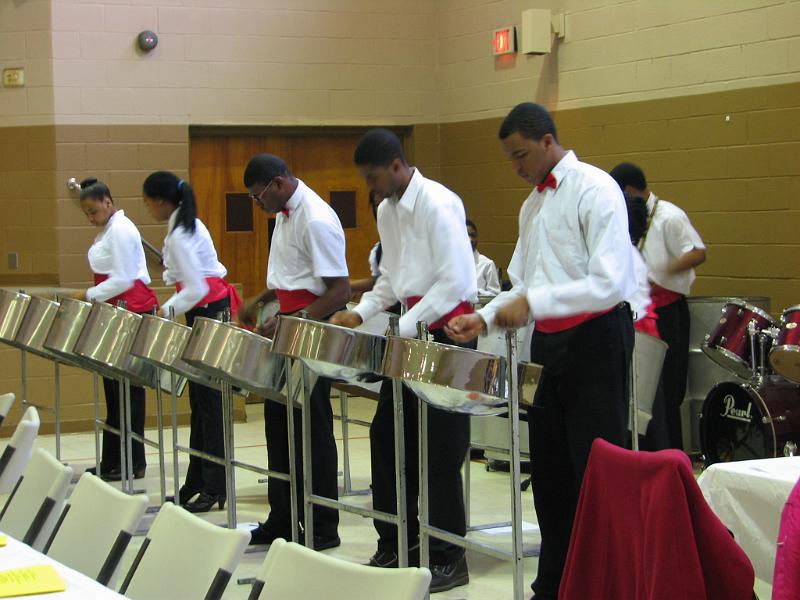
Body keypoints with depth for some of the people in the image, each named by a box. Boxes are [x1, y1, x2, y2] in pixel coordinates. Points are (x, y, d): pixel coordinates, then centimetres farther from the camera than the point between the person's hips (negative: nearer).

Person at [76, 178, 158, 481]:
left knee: (127, 387, -8)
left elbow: (123, 279, -18)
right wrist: (94, 296, 11)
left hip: (132, 310, -10)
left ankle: (132, 463, -4)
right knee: (114, 386, 11)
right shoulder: (108, 230, 18)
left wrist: (90, 295, -14)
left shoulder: (120, 231, -13)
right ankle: (113, 461, 16)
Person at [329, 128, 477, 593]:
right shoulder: (387, 211, 11)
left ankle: (449, 558, 4)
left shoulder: (437, 205, -16)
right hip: (412, 327, 9)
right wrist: (361, 312, 5)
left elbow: (455, 281, -21)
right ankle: (397, 542, 19)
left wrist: (404, 327, -23)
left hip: (446, 328, -9)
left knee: (440, 448, -5)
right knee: (388, 433, 9)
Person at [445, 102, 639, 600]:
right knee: (550, 474, 13)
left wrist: (533, 302, -23)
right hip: (549, 343, 9)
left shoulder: (594, 190, -12)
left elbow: (611, 283, -22)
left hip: (595, 339, -9)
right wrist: (484, 318, 3)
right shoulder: (533, 205, 15)